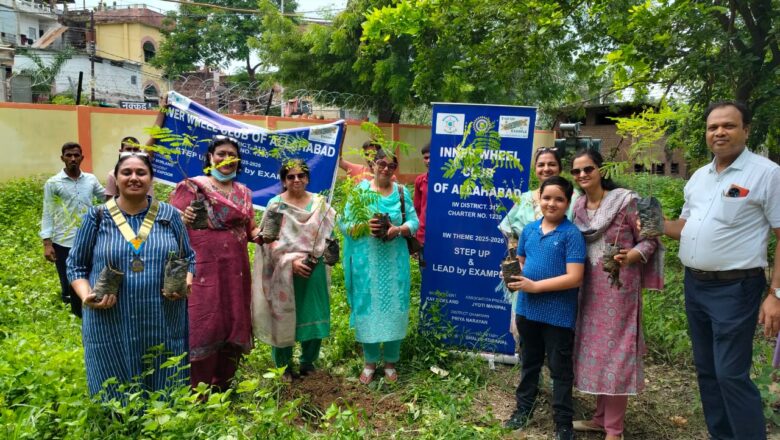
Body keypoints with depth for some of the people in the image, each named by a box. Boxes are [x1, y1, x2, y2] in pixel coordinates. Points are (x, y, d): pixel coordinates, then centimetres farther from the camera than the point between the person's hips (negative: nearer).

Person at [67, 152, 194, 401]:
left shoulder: (169, 215, 5)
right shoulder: (97, 217, 2)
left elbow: (189, 258, 12)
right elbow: (76, 265, 8)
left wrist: (186, 282, -7)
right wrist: (86, 296, -9)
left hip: (164, 324, 1)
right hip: (111, 326, -1)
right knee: (117, 399, 9)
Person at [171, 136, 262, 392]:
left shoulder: (243, 193, 15)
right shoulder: (192, 187, -2)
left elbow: (250, 229, 18)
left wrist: (260, 234, -4)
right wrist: (183, 220, -29)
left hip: (235, 271, 6)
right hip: (203, 269, -5)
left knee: (232, 325, 11)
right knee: (202, 327, -5)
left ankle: (224, 386, 28)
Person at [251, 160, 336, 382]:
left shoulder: (320, 203, 6)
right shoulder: (275, 204, -2)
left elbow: (327, 233, 6)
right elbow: (270, 241, -7)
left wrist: (315, 254, -10)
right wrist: (291, 261, -17)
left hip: (313, 269, 3)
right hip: (284, 271, -2)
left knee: (314, 316, 7)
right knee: (284, 317, 5)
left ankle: (308, 362, 26)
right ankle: (284, 366, 20)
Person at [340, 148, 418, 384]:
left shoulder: (402, 192, 5)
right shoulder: (359, 190, 0)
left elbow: (414, 222, 3)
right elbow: (344, 224, -3)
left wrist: (399, 229, -16)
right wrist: (365, 226, -21)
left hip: (394, 262, 1)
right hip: (366, 261, -1)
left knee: (393, 309, 5)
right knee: (367, 308, 5)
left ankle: (390, 362, 22)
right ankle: (369, 362, 22)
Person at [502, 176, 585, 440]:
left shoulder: (571, 234, -14)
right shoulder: (529, 229, 3)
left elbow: (575, 278, -21)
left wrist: (535, 286, -21)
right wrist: (513, 275, -7)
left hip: (558, 314, -5)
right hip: (527, 309, 6)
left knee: (560, 369, 9)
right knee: (530, 362, 22)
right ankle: (524, 408, 40)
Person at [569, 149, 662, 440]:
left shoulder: (626, 201, -11)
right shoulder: (578, 207, 8)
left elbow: (649, 241, -9)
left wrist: (629, 257, -26)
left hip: (619, 288, -6)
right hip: (590, 289, 6)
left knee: (615, 353, -1)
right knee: (594, 351, 13)